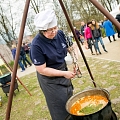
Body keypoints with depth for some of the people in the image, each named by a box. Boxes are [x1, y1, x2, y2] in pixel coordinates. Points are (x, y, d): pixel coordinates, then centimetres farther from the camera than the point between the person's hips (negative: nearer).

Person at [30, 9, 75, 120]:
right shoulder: (36, 45, -27)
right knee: (61, 108, 5)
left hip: (64, 71, 7)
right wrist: (64, 73, -22)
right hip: (50, 79, -6)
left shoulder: (60, 34, -9)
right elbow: (42, 70, -23)